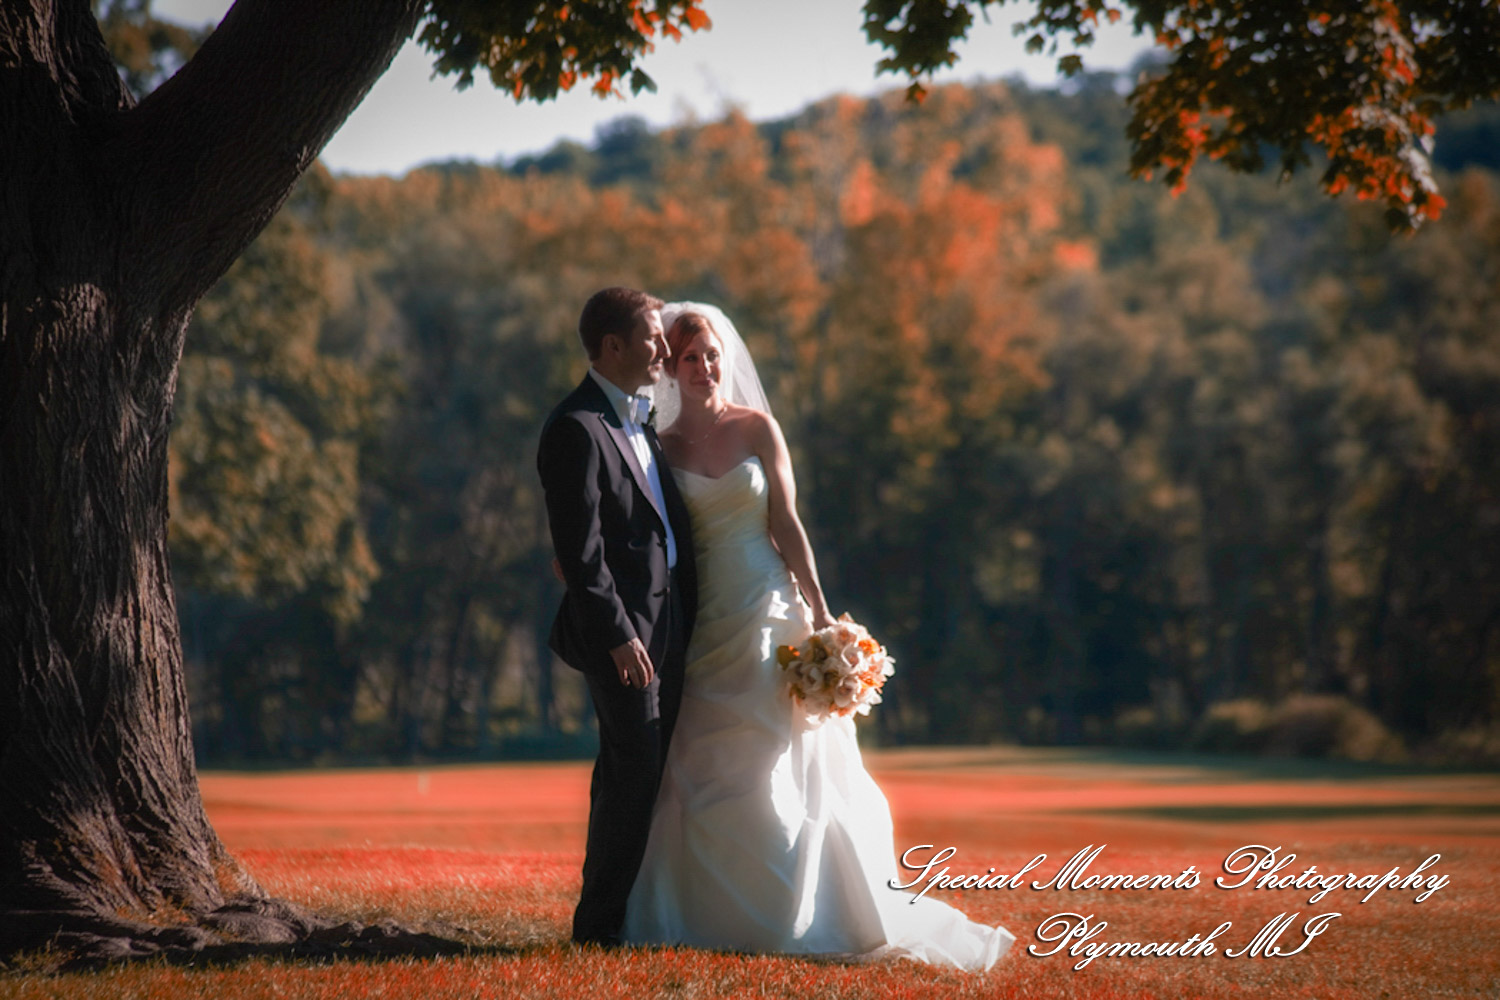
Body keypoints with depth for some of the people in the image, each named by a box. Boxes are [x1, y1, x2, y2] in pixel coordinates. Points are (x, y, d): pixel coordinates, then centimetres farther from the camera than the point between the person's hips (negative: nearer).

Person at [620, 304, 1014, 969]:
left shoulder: (757, 429, 2)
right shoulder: (663, 449, 4)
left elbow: (787, 524, 0)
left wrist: (819, 614, -6)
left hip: (768, 617, -1)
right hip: (703, 630, 1)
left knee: (782, 774, -2)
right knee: (706, 779, 1)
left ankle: (794, 916, 3)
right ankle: (715, 913, 10)